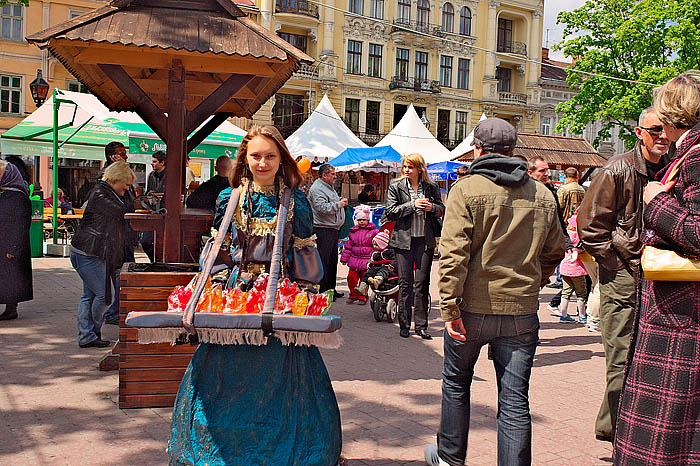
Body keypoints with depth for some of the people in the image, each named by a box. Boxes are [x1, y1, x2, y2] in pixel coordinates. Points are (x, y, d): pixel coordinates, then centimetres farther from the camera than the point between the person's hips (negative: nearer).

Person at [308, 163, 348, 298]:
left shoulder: (328, 187, 20)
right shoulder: (317, 188, -13)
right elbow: (322, 207, -24)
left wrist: (341, 201, 15)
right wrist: (339, 204, -16)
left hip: (332, 229, 11)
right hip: (322, 230, -11)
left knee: (332, 260, 15)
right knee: (324, 261, -8)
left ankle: (331, 289, 23)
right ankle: (323, 291, -3)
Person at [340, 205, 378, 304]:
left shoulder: (374, 231, -2)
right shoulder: (353, 231, 10)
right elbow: (348, 246, 15)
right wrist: (344, 258, 13)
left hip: (367, 261, -4)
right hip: (354, 260, 4)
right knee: (351, 277, 3)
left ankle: (362, 297, 14)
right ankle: (353, 294, 21)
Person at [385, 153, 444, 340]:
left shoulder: (431, 187, 6)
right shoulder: (396, 186, 2)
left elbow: (442, 210, 13)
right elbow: (390, 212, -5)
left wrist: (432, 207, -9)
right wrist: (412, 205, -14)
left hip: (425, 240, 1)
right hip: (404, 240, -1)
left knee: (422, 283, 3)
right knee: (405, 283, 3)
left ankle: (421, 325, 11)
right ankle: (404, 325, 13)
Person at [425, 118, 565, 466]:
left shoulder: (466, 190, -7)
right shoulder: (542, 195, 6)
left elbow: (453, 254, -15)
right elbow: (554, 251, 16)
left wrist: (449, 306, -14)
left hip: (473, 307, -2)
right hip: (522, 311, 3)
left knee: (456, 384, 19)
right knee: (515, 400, 6)